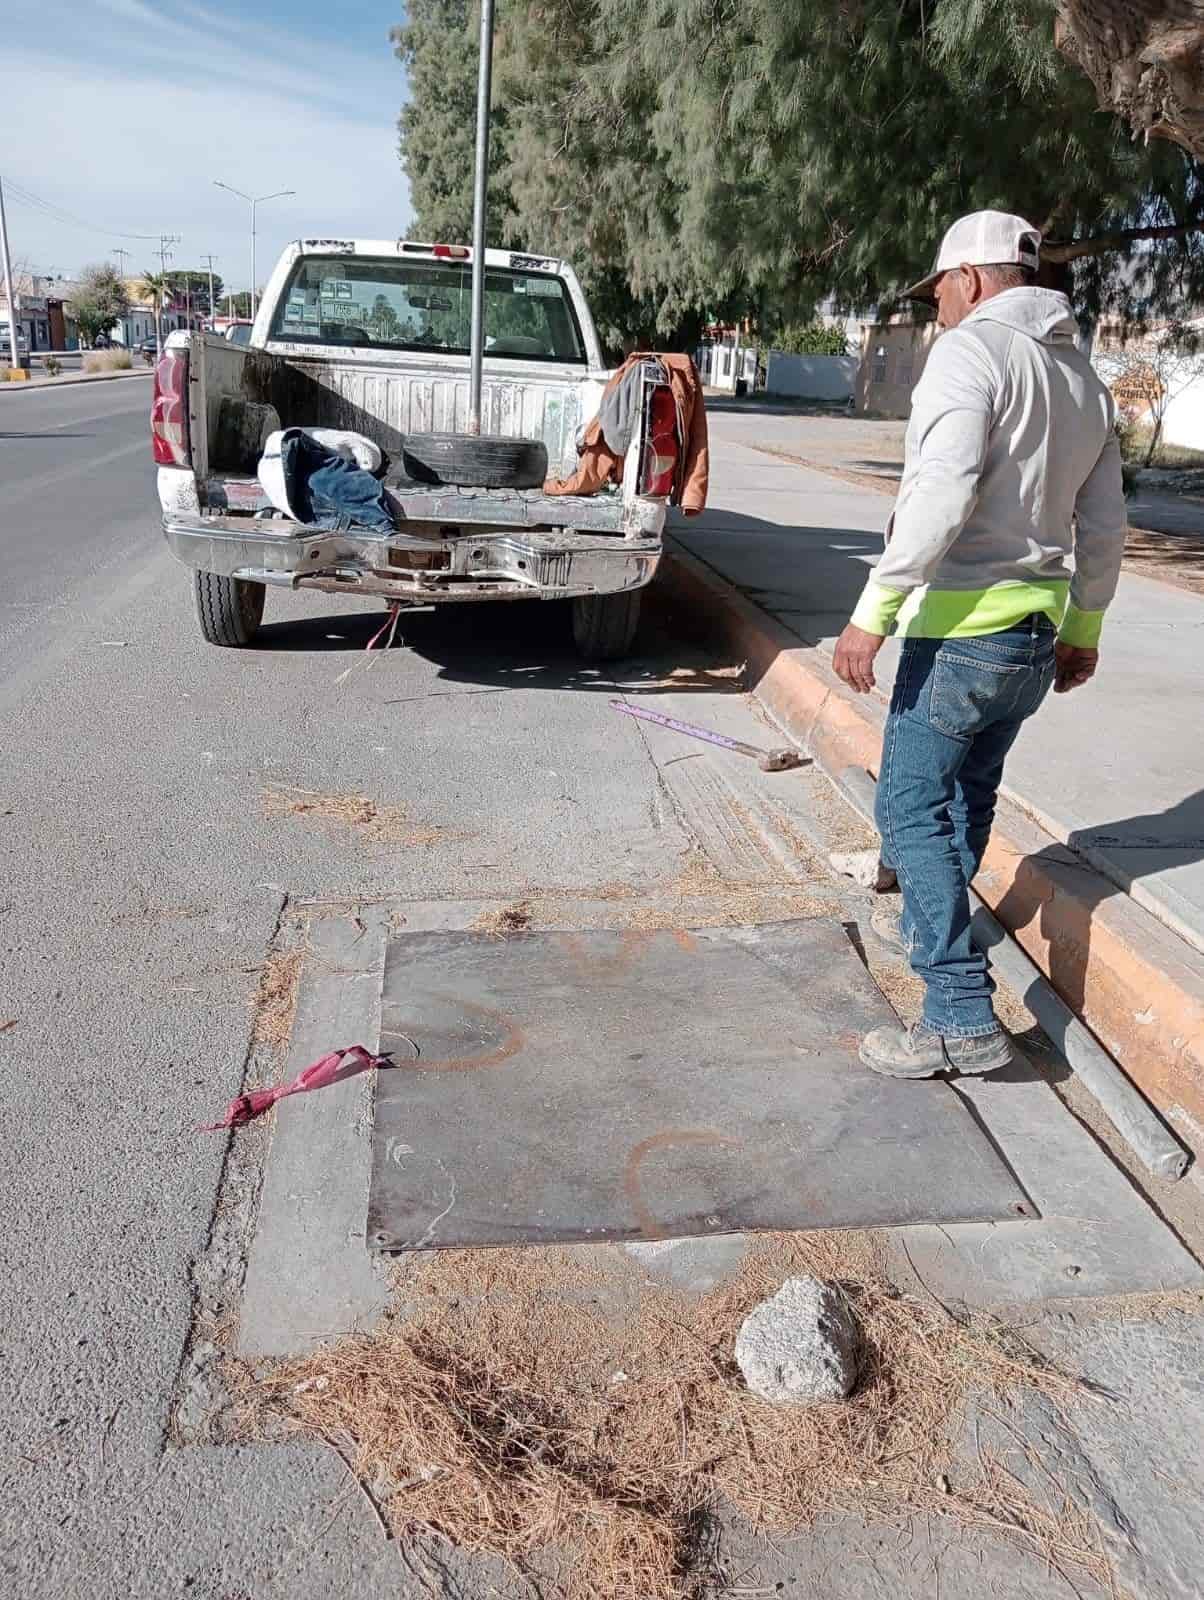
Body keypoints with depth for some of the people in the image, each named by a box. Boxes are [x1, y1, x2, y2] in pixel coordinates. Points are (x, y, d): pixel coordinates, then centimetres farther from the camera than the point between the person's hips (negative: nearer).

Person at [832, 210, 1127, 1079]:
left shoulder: (972, 350, -10)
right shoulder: (1084, 376, 15)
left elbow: (941, 495, -25)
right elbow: (1104, 525, 17)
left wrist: (874, 612, -24)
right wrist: (1085, 627, 26)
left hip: (962, 629, -9)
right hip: (1039, 632, 9)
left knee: (914, 812, -3)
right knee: (969, 793, 24)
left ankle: (965, 1017, -5)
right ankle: (929, 923, 44)